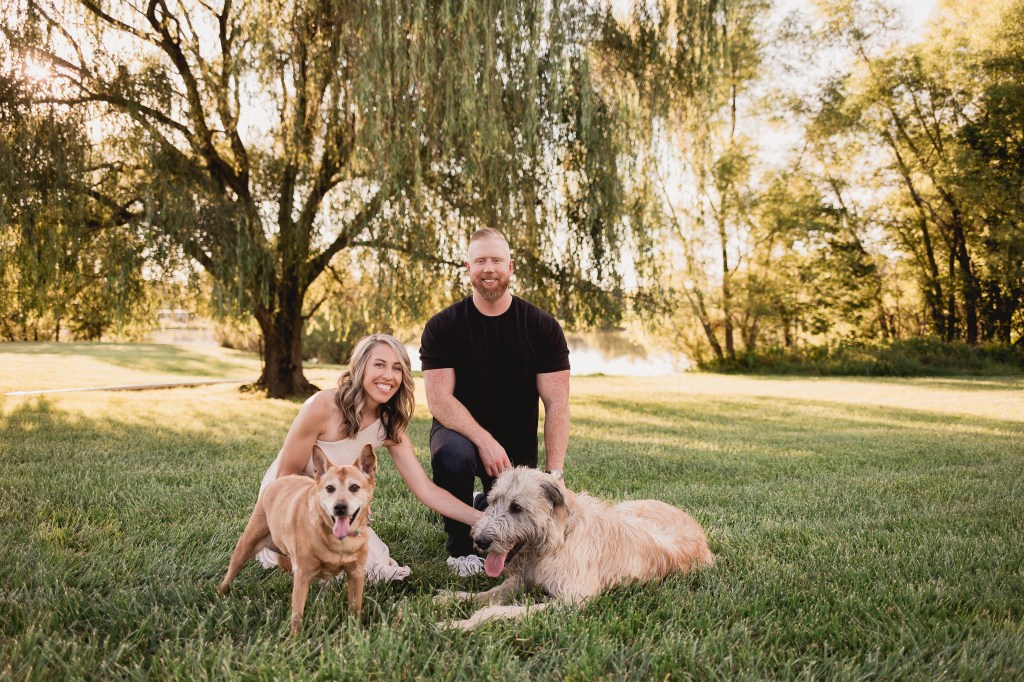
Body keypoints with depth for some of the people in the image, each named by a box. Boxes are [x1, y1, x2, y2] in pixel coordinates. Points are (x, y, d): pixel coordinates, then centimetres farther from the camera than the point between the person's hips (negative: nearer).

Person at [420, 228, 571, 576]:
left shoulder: (543, 327, -8)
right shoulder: (442, 327, -10)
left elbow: (557, 403, -12)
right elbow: (439, 399, -17)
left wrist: (554, 472, -21)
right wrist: (484, 440, -31)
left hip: (518, 446, 2)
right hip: (461, 432, -2)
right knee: (451, 456, -37)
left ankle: (482, 506, 35)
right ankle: (460, 548, -9)